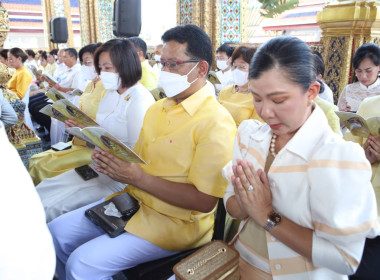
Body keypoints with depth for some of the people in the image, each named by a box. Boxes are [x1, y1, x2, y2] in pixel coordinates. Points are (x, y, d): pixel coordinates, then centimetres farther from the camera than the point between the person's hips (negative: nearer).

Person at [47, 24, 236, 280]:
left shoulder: (215, 122, -18)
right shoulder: (158, 108, 8)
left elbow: (204, 200, -21)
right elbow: (139, 161, 13)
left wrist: (138, 178, -23)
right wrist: (113, 160, -9)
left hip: (175, 221, -7)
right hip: (134, 201, 8)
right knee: (57, 231, 6)